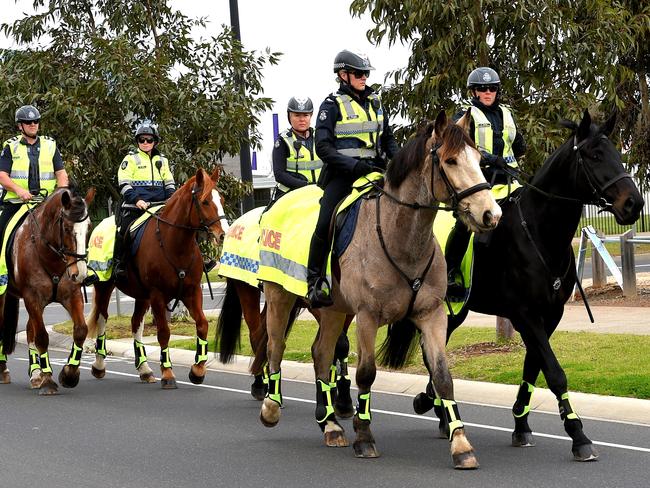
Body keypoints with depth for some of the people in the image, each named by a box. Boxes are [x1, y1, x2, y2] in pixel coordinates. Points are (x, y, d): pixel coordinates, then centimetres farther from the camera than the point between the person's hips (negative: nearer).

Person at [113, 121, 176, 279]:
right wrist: (136, 200, -19)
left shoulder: (162, 160, 18)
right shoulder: (131, 159, 4)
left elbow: (169, 183, 19)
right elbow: (124, 184, -5)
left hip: (158, 205, 4)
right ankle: (120, 263, -6)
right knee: (125, 230, -18)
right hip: (135, 206, -4)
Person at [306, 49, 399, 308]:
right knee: (326, 223, -22)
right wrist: (355, 165, -19)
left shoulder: (375, 101, 16)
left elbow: (388, 138, 24)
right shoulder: (332, 105, -1)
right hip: (342, 173, -6)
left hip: (373, 169, 6)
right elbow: (323, 148, -9)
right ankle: (315, 281, -12)